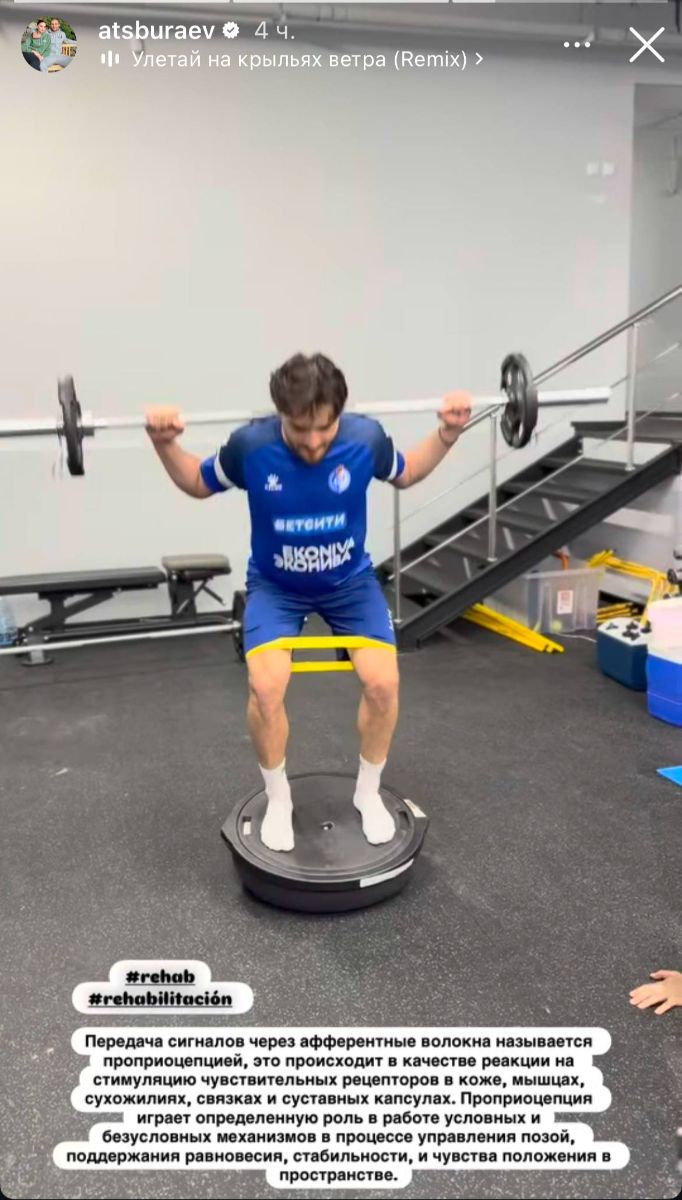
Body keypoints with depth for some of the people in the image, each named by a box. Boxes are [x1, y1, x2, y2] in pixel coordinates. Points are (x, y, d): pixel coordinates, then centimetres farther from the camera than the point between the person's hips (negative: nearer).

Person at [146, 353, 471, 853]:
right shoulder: (251, 445, -23)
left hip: (351, 580, 1)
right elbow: (199, 483, -3)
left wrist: (447, 434, -11)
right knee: (266, 686, -24)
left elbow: (405, 474, 3)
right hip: (275, 586, -1)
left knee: (383, 682, -19)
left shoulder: (365, 437, -21)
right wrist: (165, 444, -20)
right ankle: (278, 800, 4)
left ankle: (369, 793, 9)